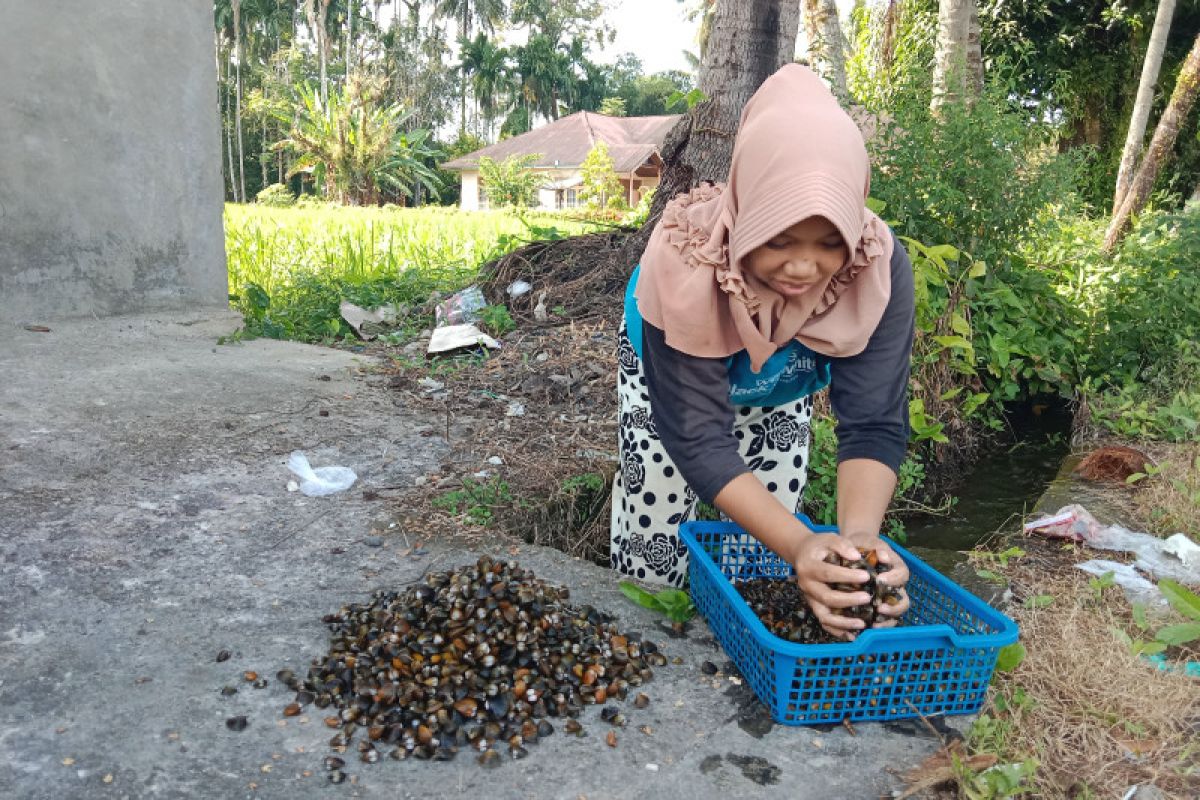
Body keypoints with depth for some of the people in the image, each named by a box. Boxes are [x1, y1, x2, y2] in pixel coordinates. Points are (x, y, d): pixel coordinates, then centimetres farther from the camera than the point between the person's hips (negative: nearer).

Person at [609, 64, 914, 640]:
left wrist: (859, 533, -52)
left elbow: (874, 423, -33)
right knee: (655, 538, -1)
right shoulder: (684, 258, -41)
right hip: (668, 372, -2)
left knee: (774, 542, 6)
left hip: (782, 387, 3)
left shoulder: (880, 266, -33)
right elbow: (697, 437, -39)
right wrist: (800, 544, -51)